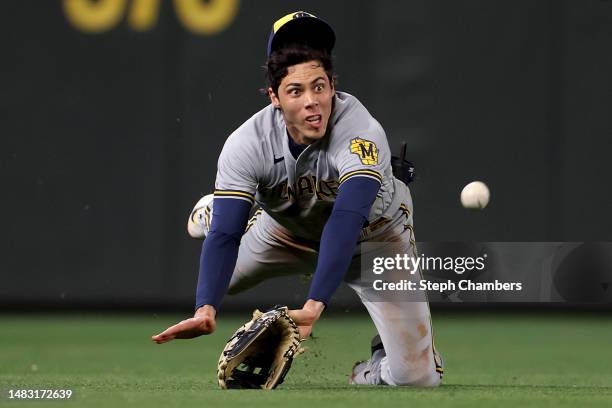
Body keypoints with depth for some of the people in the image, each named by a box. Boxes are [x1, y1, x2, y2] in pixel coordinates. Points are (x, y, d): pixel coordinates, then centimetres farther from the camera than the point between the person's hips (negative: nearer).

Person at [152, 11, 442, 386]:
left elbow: (345, 224, -51)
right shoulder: (246, 145, -29)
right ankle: (212, 212, 44)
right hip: (288, 228, 3)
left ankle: (376, 371, 21)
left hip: (375, 233, -3)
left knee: (417, 379, -15)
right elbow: (226, 236, -34)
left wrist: (314, 306, -63)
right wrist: (206, 310, -51)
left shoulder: (362, 134, -40)